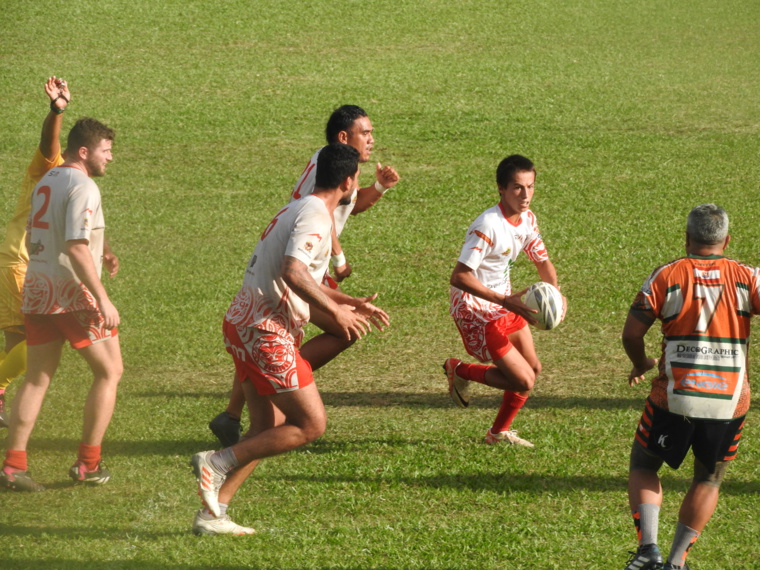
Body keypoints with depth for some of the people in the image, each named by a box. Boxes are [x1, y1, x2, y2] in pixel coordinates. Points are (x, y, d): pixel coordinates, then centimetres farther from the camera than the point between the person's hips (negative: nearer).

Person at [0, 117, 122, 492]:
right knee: (109, 372, 5)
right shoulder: (82, 187, -13)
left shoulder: (45, 182, 13)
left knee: (37, 378, 10)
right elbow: (76, 248, -22)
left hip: (37, 290, 8)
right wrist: (103, 299, -23)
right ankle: (88, 463, 4)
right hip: (74, 294, -8)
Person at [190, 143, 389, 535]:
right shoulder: (315, 216, -13)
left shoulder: (299, 210, 19)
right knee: (310, 424, -6)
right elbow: (293, 272, -26)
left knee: (267, 430, 12)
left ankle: (212, 513, 9)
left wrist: (352, 304, 24)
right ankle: (218, 463, -10)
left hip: (244, 324, 10)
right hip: (265, 330, -10)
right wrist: (336, 312, -17)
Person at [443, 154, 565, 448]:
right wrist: (505, 300, -37)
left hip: (505, 304, 9)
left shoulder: (527, 219, -1)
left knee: (533, 368, 14)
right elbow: (459, 277, -32)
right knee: (523, 380, -9)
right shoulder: (488, 226, -28)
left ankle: (500, 432, 34)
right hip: (475, 310, -9)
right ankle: (459, 371, 15)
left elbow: (542, 261, 11)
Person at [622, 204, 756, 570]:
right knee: (709, 480, 23)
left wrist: (641, 364, 17)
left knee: (643, 467, 19)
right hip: (730, 402, 1)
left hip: (674, 399, -1)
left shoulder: (666, 276, -3)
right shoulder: (746, 278, -1)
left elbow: (631, 333, -3)